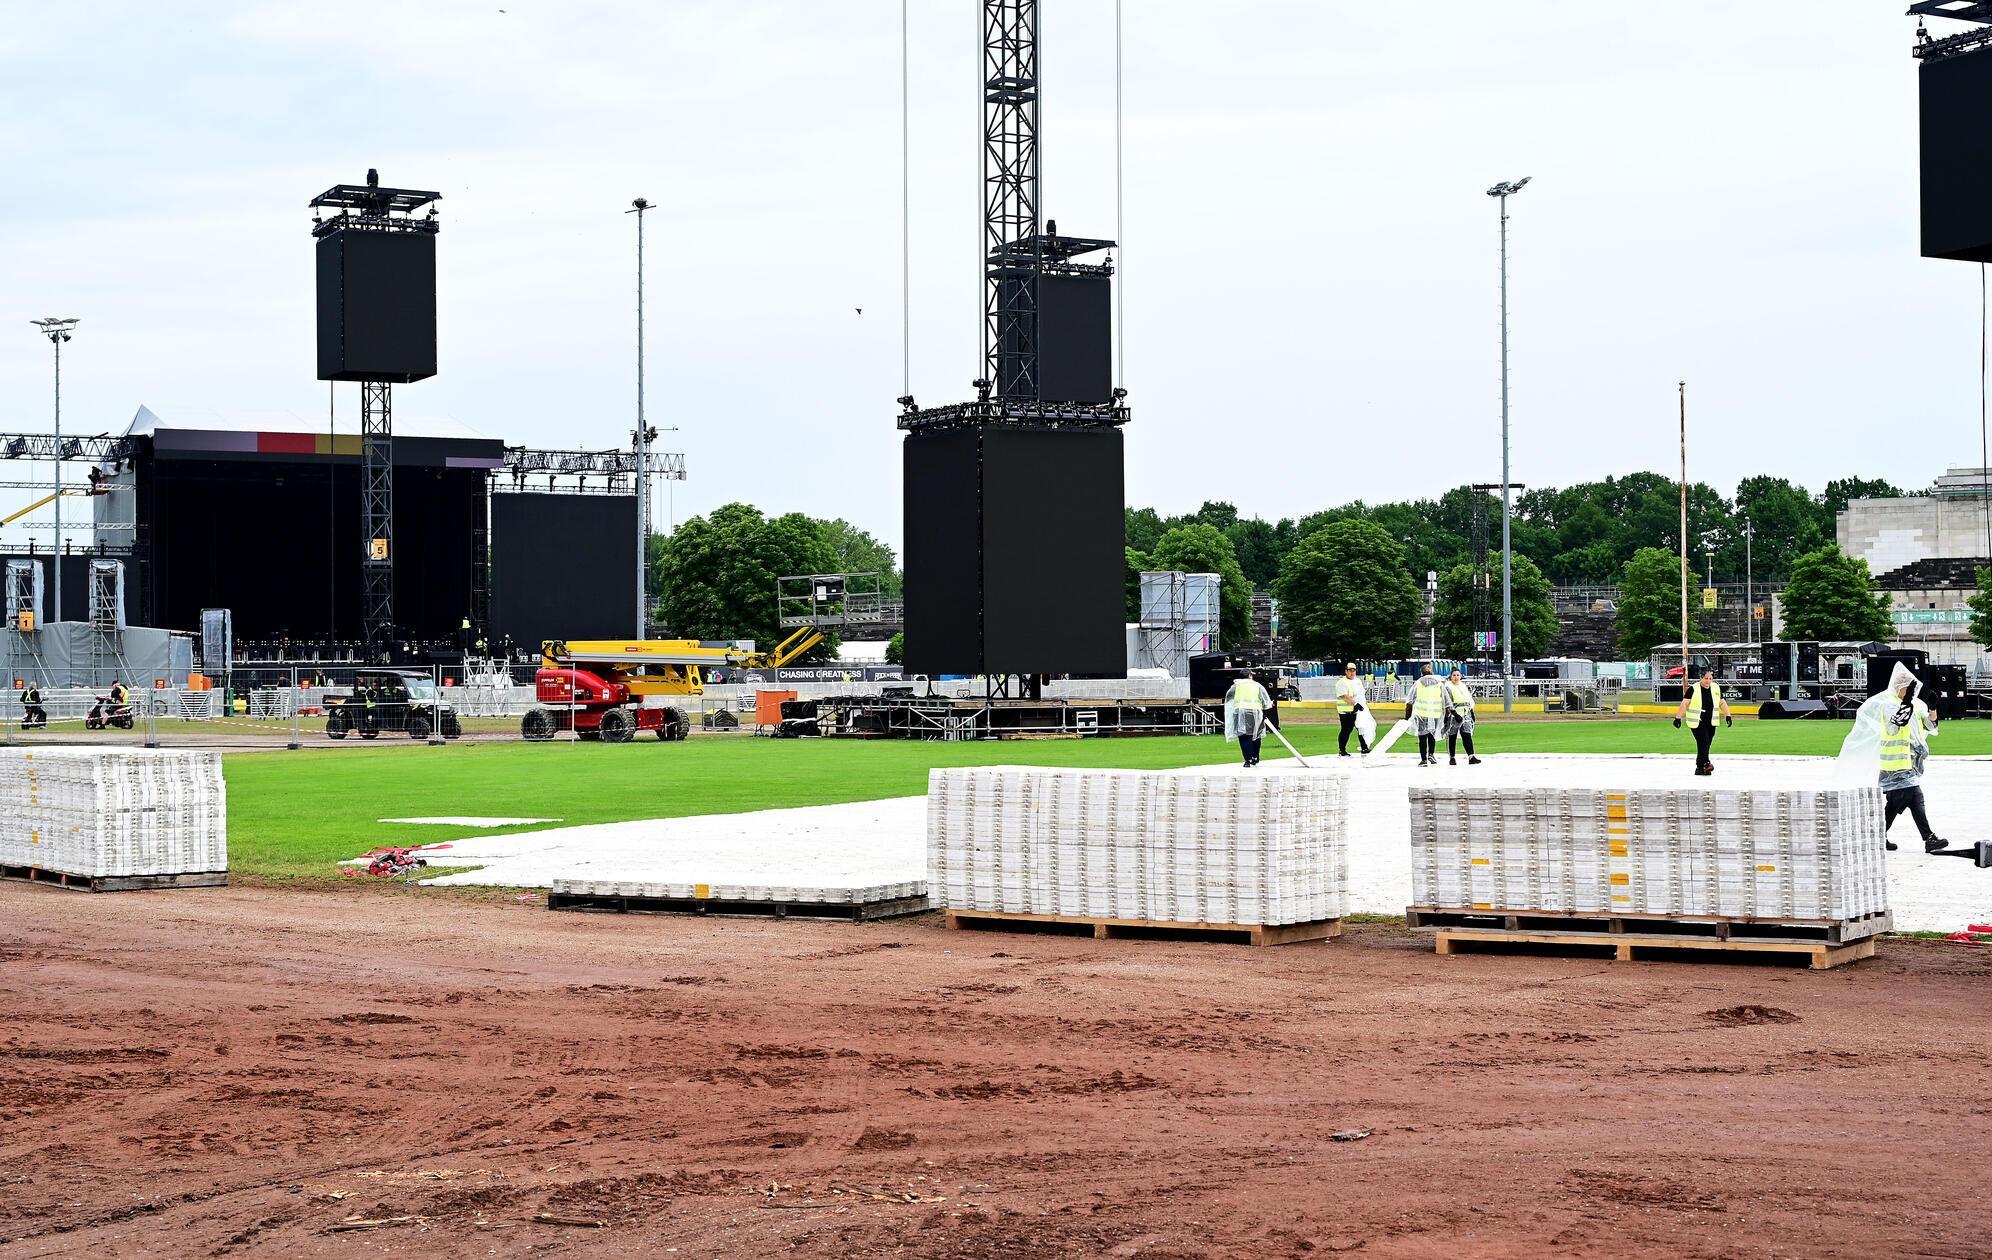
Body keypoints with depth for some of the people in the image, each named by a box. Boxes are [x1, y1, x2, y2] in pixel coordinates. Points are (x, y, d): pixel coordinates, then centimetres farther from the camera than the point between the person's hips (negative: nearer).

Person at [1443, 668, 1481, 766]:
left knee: (1467, 735, -4)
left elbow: (1469, 701, 23)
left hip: (1465, 715, 5)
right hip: (1453, 716, -5)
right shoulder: (1448, 687, -8)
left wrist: (1472, 713, 20)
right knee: (1452, 737, 2)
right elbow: (1448, 703, -17)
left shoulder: (1464, 686, 14)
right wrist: (1455, 714, -26)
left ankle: (1471, 757, -12)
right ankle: (1452, 758, 11)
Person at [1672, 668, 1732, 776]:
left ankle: (1699, 768, 13)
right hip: (1696, 722, -5)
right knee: (1703, 741, -20)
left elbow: (1722, 703, 16)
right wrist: (1678, 717, -17)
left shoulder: (1716, 688, 6)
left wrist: (1727, 715, 8)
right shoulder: (1693, 689, -9)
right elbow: (1684, 704, -11)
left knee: (1706, 744, 6)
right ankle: (1705, 763, -25)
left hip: (1710, 723, 5)